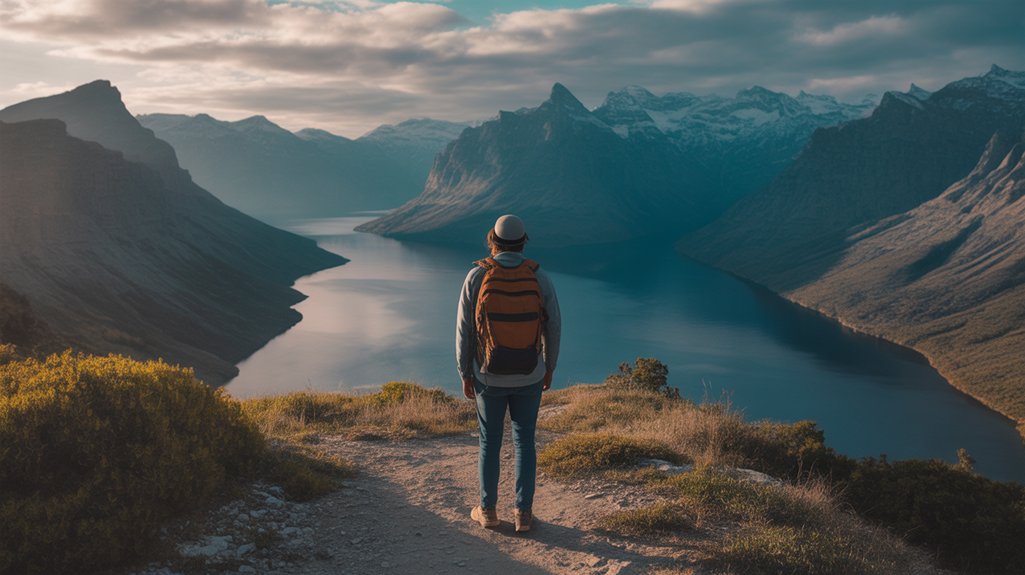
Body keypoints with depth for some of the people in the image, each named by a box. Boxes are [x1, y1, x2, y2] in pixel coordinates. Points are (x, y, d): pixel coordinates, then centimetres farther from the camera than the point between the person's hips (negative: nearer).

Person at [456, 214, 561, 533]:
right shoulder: (540, 278, -9)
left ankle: (488, 510, 26)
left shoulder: (477, 276, -13)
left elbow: (464, 331, -8)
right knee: (524, 441, 15)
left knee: (489, 441, 17)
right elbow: (553, 329, -1)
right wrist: (549, 368, 15)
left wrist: (465, 375, 4)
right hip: (528, 376, 1)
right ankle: (523, 513, 18)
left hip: (489, 376, -1)